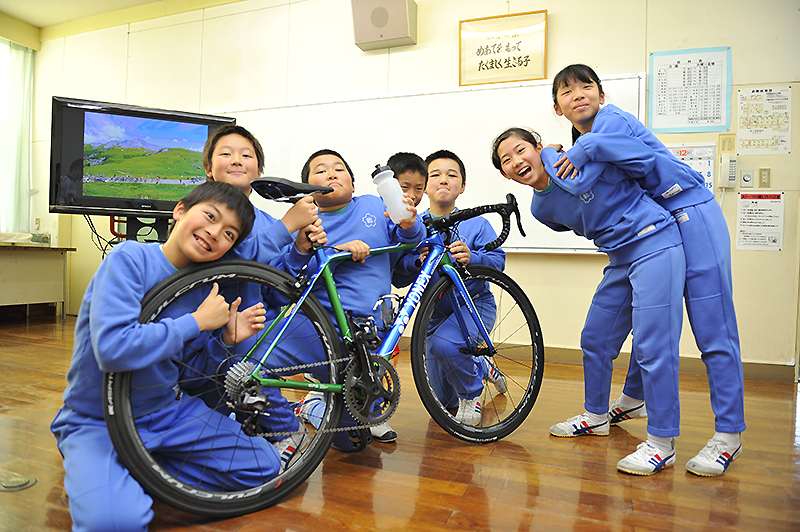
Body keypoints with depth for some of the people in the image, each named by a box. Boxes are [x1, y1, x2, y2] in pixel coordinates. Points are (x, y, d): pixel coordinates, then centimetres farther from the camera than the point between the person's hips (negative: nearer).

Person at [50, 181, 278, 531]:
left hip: (165, 412, 7)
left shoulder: (203, 286, 1)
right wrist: (197, 321, -22)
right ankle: (92, 475, 0)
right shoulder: (130, 259, -18)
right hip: (97, 420, -6)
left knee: (264, 465, -1)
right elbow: (112, 349, -32)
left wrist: (226, 338, -8)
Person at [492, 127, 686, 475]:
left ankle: (662, 444, 1)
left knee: (653, 346, -10)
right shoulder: (542, 210, 6)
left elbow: (643, 159, -10)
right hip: (620, 257, 8)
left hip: (655, 242, -8)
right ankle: (596, 417, 32)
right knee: (594, 340, 13)